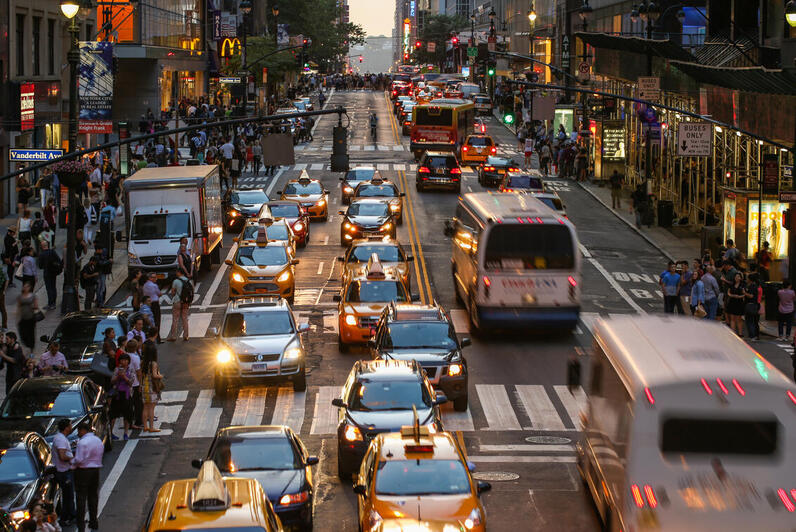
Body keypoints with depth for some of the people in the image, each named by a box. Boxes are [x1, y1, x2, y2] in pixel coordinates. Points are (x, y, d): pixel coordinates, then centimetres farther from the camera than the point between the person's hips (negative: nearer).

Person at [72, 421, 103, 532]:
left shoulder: (83, 442, -17)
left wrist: (72, 461, 0)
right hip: (96, 470, 7)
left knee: (81, 498, -2)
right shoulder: (98, 441, 8)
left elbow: (79, 460, -20)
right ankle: (93, 523, 21)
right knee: (93, 496, 15)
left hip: (83, 472, -7)